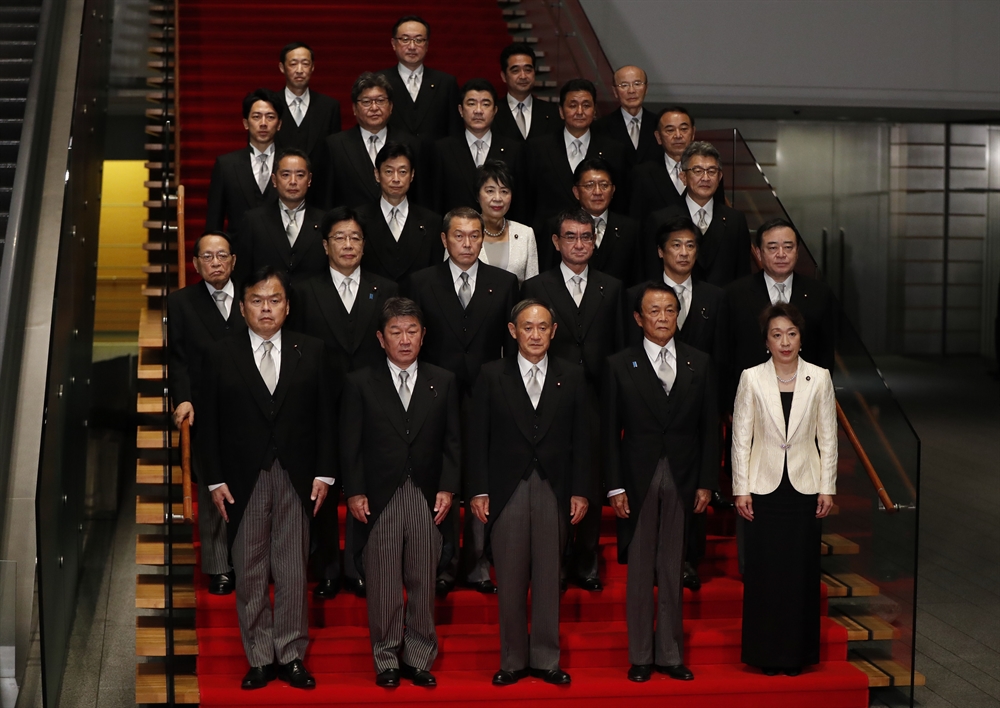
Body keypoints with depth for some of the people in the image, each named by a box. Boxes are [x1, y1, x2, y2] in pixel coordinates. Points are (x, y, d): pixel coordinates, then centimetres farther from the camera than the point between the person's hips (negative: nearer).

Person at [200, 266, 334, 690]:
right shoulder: (222, 355, 3)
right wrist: (216, 480, -4)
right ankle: (260, 659, 14)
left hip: (296, 479, 0)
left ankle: (291, 656, 13)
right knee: (250, 574, 5)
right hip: (243, 480, 0)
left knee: (293, 572, 4)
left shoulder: (310, 352, 5)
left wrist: (323, 473, -1)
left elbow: (324, 416, 5)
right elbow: (210, 422, 2)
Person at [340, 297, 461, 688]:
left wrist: (447, 488, -1)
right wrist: (354, 492, -5)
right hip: (379, 498, -1)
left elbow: (451, 441, 8)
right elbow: (350, 445, 2)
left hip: (427, 497, 2)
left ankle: (419, 658, 16)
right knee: (383, 585, 3)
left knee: (424, 582, 5)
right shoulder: (360, 384, 3)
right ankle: (387, 660, 15)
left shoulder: (443, 382, 9)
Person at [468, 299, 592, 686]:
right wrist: (479, 491, -4)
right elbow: (479, 437, 1)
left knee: (548, 578, 6)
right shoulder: (491, 375, 3)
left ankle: (546, 658, 16)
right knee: (510, 581, 4)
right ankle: (512, 660, 14)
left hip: (553, 490, 1)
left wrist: (580, 491, 1)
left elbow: (581, 439, 6)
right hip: (507, 489, -1)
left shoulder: (571, 376, 6)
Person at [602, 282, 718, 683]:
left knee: (673, 573, 6)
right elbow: (610, 432, 0)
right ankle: (640, 657, 14)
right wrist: (615, 487, -7)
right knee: (639, 572, 5)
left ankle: (670, 655, 15)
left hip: (684, 481, 1)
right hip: (638, 480, -1)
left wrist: (706, 483, 1)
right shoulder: (620, 365, 1)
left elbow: (709, 428, 7)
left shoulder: (699, 364, 7)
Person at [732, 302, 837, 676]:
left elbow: (828, 436, 4)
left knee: (802, 570, 4)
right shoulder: (751, 378, -1)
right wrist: (741, 488, -3)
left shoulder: (820, 378, 1)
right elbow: (740, 436, 0)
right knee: (764, 571, 2)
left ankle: (797, 652, 16)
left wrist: (827, 487, 0)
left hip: (804, 486, 1)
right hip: (765, 486, -1)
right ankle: (766, 653, 14)